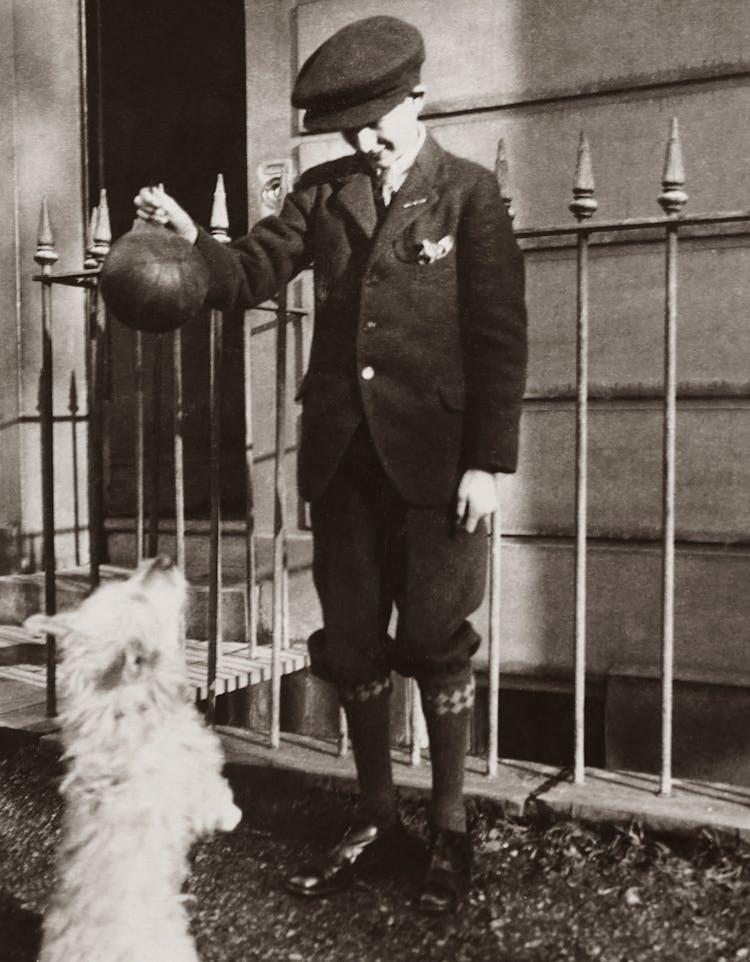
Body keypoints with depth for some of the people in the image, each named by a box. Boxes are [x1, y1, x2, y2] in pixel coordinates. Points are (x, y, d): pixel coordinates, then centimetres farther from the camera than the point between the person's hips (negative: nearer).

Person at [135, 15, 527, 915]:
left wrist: (488, 462, -12)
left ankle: (450, 829, 24)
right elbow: (251, 274, 3)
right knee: (351, 640, 11)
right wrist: (192, 242, -18)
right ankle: (375, 815, 30)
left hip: (432, 456, -4)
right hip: (342, 454, 4)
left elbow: (499, 336, -6)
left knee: (433, 639, 5)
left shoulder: (469, 193, -2)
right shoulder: (323, 191, 10)